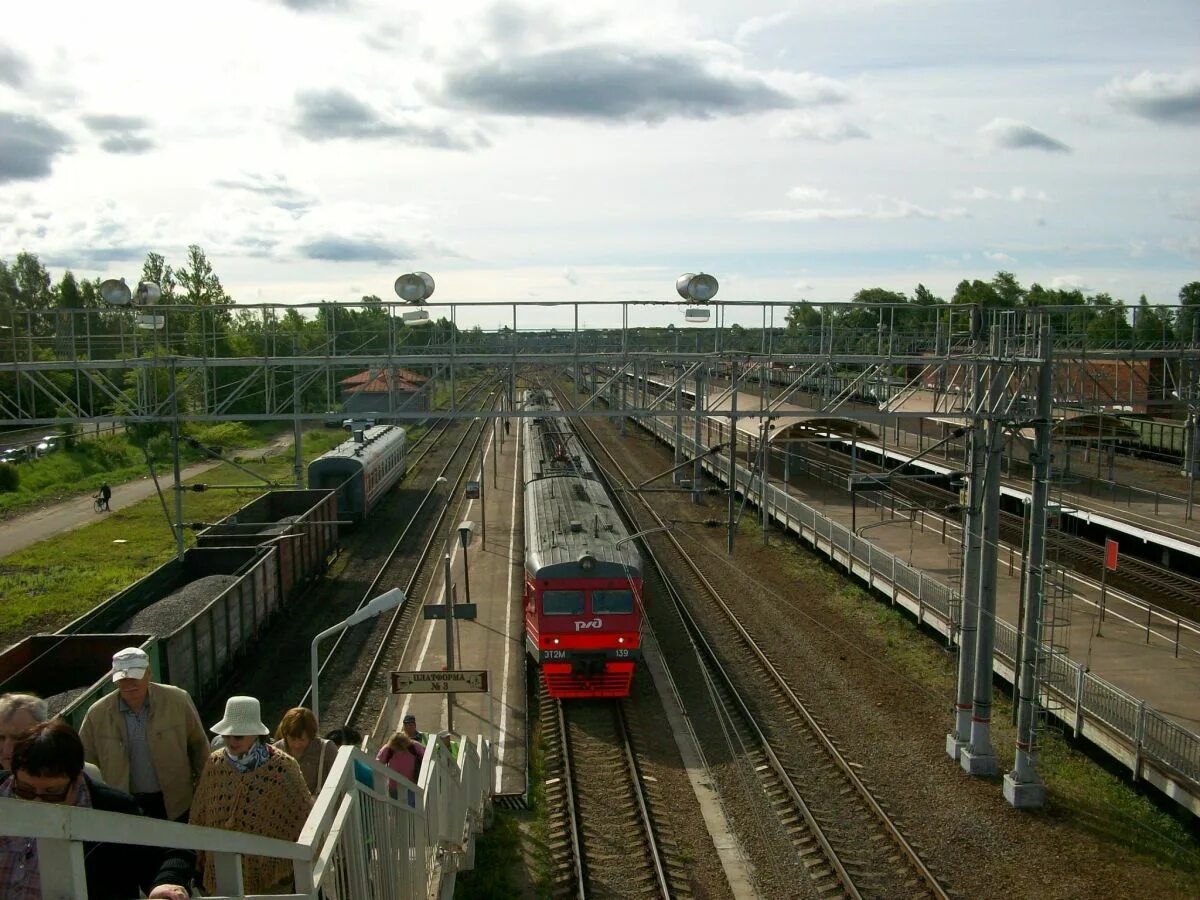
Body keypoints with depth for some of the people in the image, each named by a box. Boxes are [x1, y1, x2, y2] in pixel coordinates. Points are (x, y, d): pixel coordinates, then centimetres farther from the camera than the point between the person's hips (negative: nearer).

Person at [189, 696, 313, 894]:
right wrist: (201, 862, 11)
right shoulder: (214, 764, -3)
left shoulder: (282, 768, -15)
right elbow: (199, 817, 7)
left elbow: (303, 818, -7)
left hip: (270, 877, -3)